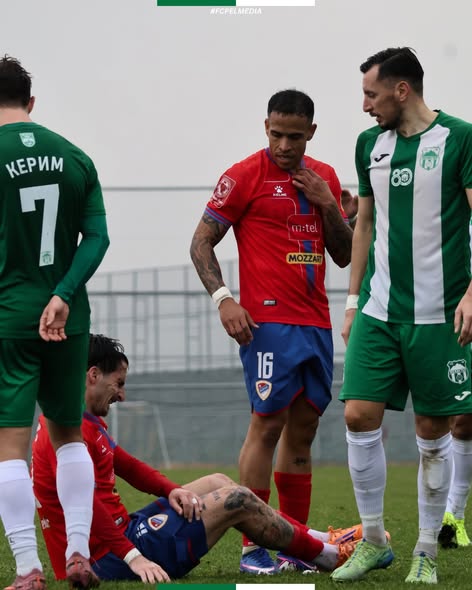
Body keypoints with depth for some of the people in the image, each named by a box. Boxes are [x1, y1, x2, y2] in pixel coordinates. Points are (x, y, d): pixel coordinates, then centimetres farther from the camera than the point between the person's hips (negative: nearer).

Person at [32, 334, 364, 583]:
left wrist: (172, 491, 1)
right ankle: (325, 555, 14)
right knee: (236, 501, -2)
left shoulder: (91, 423, 17)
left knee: (218, 483, 18)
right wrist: (134, 558, -29)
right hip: (109, 558, -11)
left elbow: (127, 465, 20)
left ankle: (318, 539, 21)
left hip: (122, 531, 11)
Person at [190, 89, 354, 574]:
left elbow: (344, 256, 15)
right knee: (267, 424, -10)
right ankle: (252, 548, -9)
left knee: (302, 429, 8)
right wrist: (223, 298, -15)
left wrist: (327, 204, 0)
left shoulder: (324, 178, 14)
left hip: (316, 324, 6)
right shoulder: (245, 176, -3)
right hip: (269, 321, -6)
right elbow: (201, 242, -3)